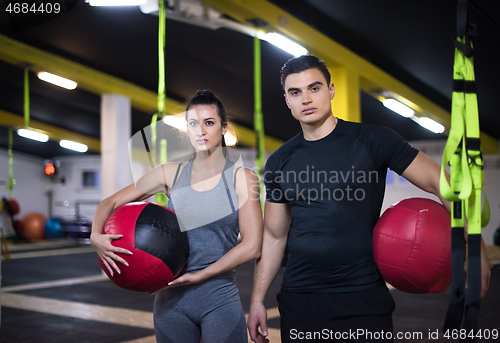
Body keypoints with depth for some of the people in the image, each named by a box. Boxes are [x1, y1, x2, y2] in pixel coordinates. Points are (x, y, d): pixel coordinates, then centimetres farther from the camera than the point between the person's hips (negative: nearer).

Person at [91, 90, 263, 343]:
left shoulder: (242, 179, -3)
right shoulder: (171, 174, 4)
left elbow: (252, 246, -10)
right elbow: (110, 203, 8)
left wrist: (197, 276, -13)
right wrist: (96, 235, -13)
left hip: (220, 300, -2)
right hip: (171, 301, 2)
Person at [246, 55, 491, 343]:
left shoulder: (372, 141, -5)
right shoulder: (279, 163, 6)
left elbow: (440, 183, -5)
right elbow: (274, 236, 11)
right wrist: (258, 298, 7)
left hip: (363, 298, -3)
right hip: (298, 300, 3)